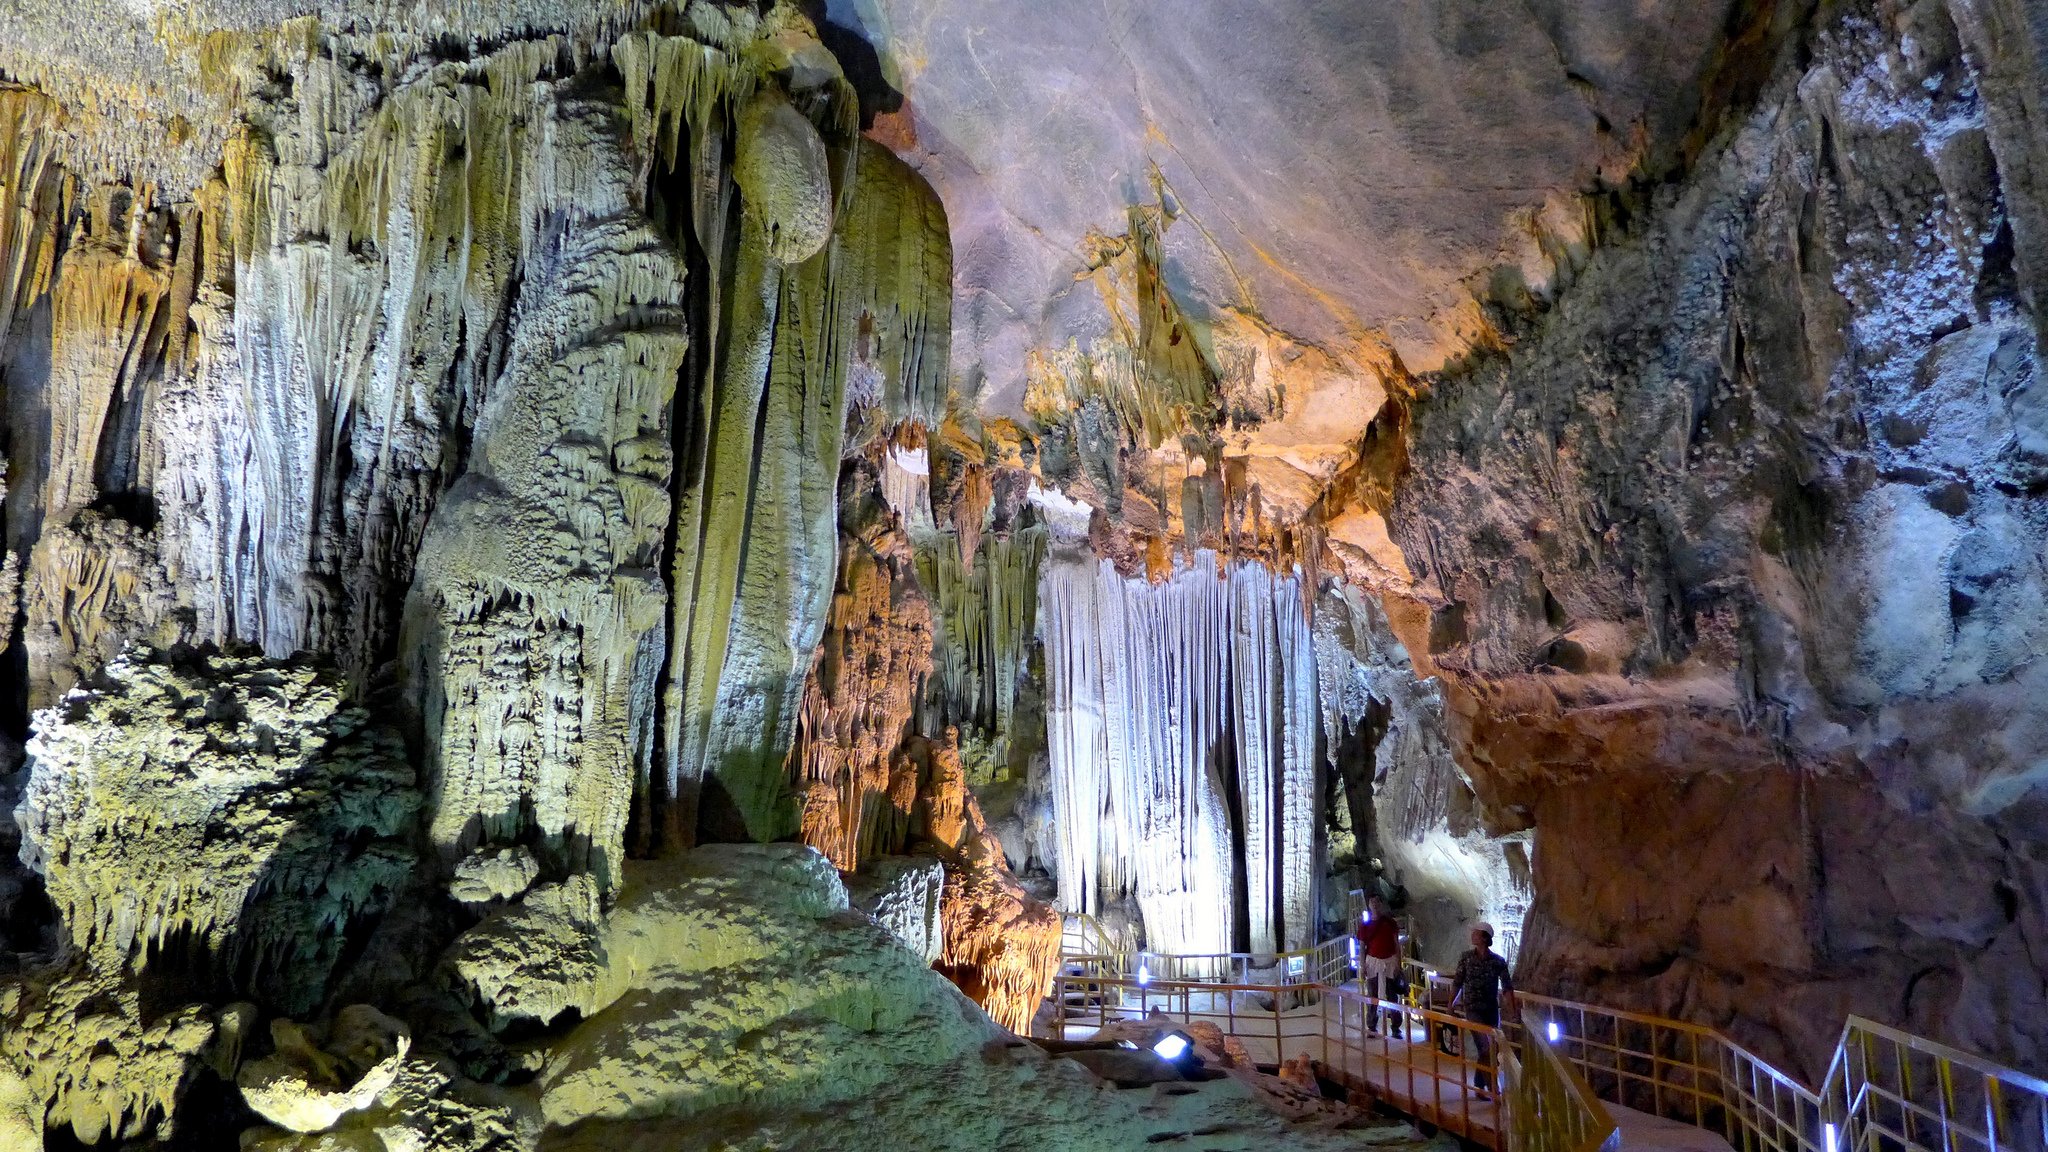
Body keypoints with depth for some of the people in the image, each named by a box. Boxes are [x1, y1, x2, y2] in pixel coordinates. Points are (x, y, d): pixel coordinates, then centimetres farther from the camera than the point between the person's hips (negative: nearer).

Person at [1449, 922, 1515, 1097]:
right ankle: (1493, 1089, -6)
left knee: (1489, 1050, 10)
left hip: (1492, 1010, 2)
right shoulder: (1466, 958, -4)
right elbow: (1457, 983, 2)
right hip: (1473, 1009, -2)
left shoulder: (1498, 961, -4)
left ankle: (1479, 1086, 25)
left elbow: (1507, 987, -3)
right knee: (1486, 1049, -11)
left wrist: (1512, 1011, -10)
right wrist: (1450, 1005, 3)